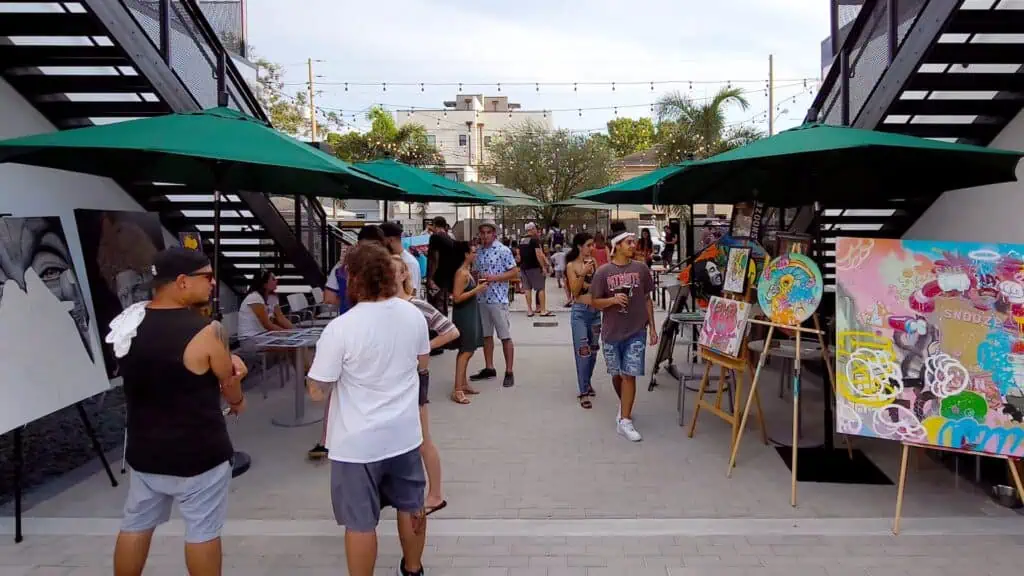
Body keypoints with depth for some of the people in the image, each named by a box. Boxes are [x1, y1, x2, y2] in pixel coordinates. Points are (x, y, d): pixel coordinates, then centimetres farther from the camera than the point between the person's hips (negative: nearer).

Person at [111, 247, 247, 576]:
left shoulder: (131, 321, -2)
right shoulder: (206, 331, -23)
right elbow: (231, 388, -8)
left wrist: (226, 360, -3)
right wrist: (237, 402, 16)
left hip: (145, 448, 7)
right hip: (198, 452, -6)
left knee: (136, 526, 20)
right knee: (202, 533, 9)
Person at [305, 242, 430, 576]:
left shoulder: (340, 328, -22)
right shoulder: (413, 315, -5)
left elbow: (317, 391, -14)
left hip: (359, 442, -5)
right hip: (404, 433, 6)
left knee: (360, 522, 11)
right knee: (411, 506, 23)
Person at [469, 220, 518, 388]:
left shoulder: (503, 250, -8)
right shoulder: (478, 251, 11)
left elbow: (515, 273, -9)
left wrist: (494, 278, -18)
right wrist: (476, 277, -1)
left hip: (498, 299, -6)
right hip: (481, 299, 6)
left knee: (505, 336, -2)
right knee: (486, 335, 13)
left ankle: (509, 373, 4)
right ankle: (489, 368, 24)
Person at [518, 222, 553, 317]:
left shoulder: (521, 241, 11)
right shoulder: (535, 240, -10)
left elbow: (519, 255, 14)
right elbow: (539, 255, -17)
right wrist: (543, 267, -15)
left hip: (523, 267, 7)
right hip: (534, 267, -7)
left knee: (528, 289, 8)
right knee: (540, 288, -2)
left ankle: (529, 310, 7)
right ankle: (543, 310, -4)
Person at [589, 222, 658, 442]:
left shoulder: (641, 269, -1)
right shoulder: (603, 272, -7)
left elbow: (647, 299, 7)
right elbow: (594, 303, -2)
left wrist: (652, 328, 7)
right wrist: (613, 300, -22)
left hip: (636, 332, 0)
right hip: (611, 332, 0)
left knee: (629, 375, -5)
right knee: (616, 374, 14)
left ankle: (625, 421, 1)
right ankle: (624, 405, 40)